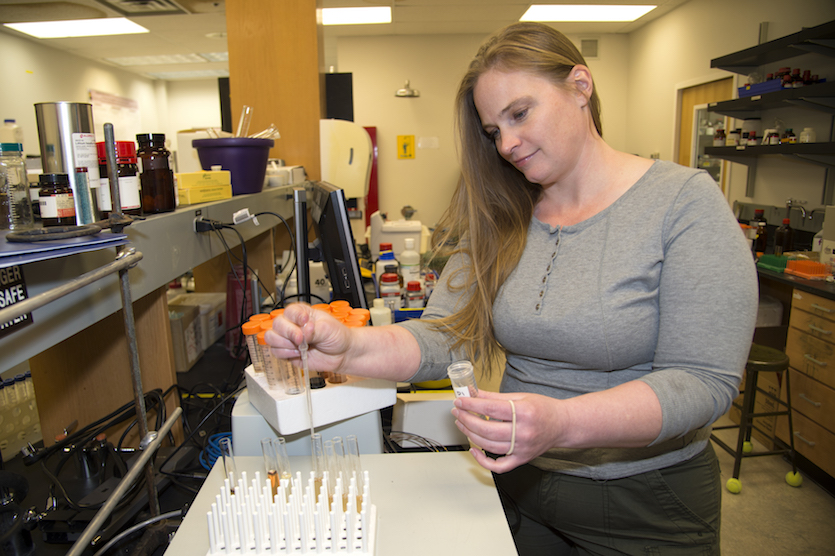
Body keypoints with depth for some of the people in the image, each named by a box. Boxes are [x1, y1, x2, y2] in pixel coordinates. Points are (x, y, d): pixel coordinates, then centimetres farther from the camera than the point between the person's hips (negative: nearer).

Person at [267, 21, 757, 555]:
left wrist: (562, 423, -35)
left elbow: (704, 381, -20)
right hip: (521, 485, 4)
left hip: (647, 507, -3)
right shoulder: (499, 221, -3)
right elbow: (444, 338, -10)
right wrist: (350, 347, -29)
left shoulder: (684, 202, -15)